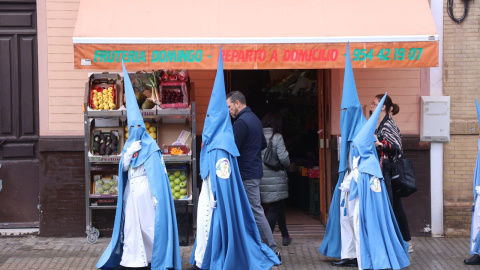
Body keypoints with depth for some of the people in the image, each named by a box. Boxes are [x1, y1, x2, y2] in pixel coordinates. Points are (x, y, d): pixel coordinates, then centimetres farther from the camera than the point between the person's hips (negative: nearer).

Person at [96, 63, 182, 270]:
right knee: (131, 222, 3)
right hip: (131, 189, 5)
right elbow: (123, 167, 4)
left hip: (146, 189, -5)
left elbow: (158, 172, -9)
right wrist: (129, 153, -14)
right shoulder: (128, 145, 12)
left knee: (149, 222, -3)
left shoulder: (151, 146, -5)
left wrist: (157, 195, -16)